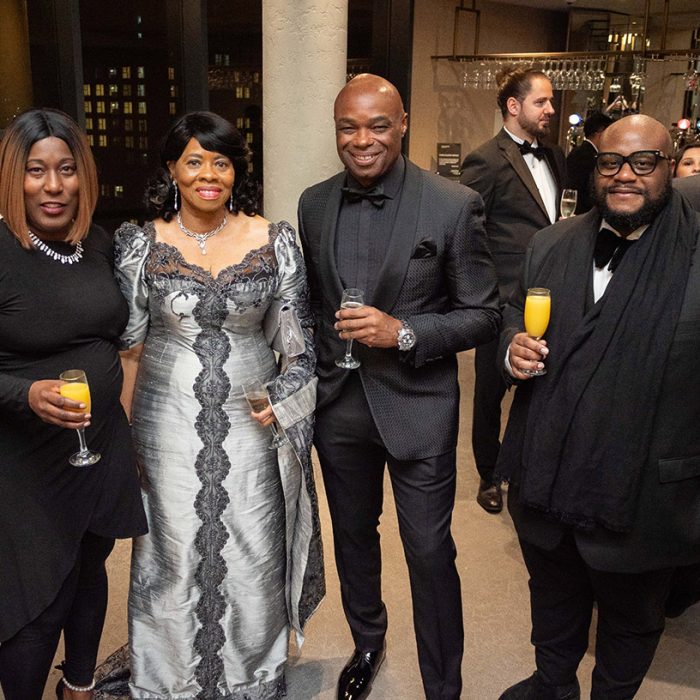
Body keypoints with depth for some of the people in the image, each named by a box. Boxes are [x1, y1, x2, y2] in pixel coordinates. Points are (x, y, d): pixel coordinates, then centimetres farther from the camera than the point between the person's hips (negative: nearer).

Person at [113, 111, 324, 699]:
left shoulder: (273, 240, -4)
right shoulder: (141, 244, -4)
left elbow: (298, 335, 3)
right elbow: (129, 344, 1)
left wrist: (283, 399, -9)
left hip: (251, 417, 0)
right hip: (168, 422, 0)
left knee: (254, 548, 10)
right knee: (174, 551, 11)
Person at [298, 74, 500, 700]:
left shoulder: (454, 205, -14)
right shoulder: (314, 204, 1)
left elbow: (483, 315, -10)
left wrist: (404, 332, -24)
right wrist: (307, 383, 10)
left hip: (418, 408, -4)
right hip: (338, 406, 5)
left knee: (430, 555, 6)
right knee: (353, 537, 22)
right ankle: (367, 643, 49)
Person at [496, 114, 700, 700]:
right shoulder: (552, 245, 3)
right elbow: (515, 315, 16)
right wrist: (513, 346, -7)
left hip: (643, 495, -4)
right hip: (546, 480, 5)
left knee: (631, 620, 21)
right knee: (552, 596, 28)